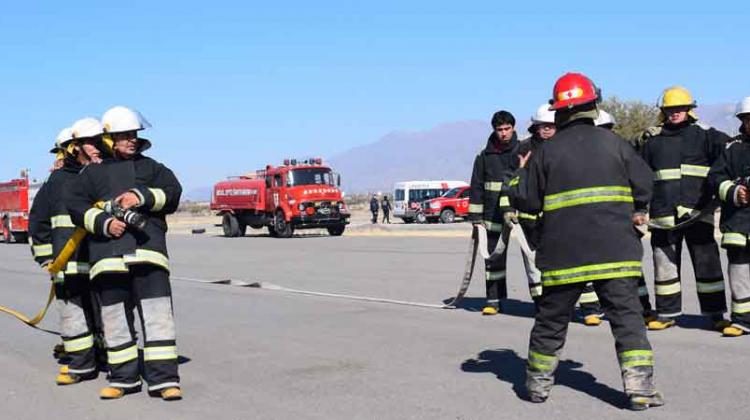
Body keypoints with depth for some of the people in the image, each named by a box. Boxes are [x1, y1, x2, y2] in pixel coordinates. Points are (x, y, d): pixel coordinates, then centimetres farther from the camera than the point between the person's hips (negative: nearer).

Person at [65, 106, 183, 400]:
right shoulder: (93, 172, 15)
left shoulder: (150, 167, 18)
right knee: (116, 316, 6)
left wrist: (143, 197, -10)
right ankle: (123, 377, 18)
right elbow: (75, 205, 7)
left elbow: (172, 191, 5)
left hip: (147, 246, -1)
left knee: (157, 313, -8)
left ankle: (164, 379, -6)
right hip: (107, 252, 1)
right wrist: (103, 223, -8)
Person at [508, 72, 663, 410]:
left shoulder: (547, 151, 0)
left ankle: (538, 384, 21)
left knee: (551, 318, 12)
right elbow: (644, 182, 8)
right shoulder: (612, 142, 2)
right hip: (615, 250, 0)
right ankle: (639, 387, -5)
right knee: (626, 315, 3)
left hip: (564, 252, 0)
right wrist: (638, 210, 27)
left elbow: (525, 199, 2)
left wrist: (521, 174, 22)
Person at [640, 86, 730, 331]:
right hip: (663, 215, 2)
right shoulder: (652, 140, 12)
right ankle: (667, 313, 19)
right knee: (664, 264, 7)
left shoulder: (703, 135, 5)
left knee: (707, 262, 0)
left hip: (697, 212, -2)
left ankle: (715, 313, 8)